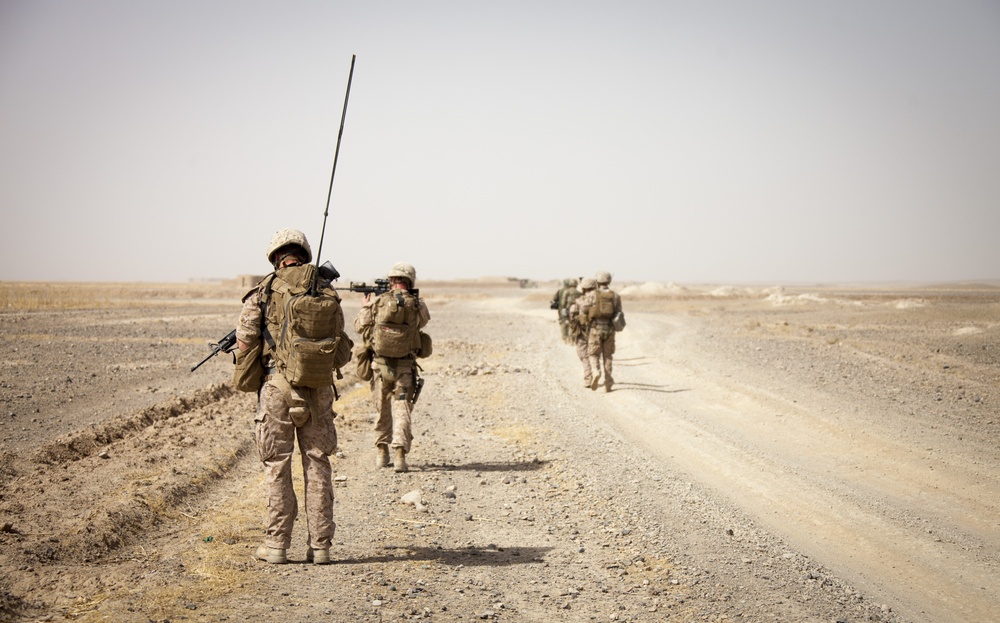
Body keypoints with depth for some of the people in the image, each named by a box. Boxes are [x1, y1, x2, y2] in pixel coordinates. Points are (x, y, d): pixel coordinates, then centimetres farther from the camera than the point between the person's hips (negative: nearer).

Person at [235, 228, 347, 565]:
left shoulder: (265, 291, -6)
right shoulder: (328, 293, 4)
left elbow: (245, 344, -6)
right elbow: (340, 347, 8)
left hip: (278, 386, -2)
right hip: (319, 388, 3)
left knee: (277, 466, 6)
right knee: (318, 464, 8)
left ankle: (277, 544, 8)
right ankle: (320, 545, 10)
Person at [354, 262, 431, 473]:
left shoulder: (378, 302, -5)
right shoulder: (418, 305, -5)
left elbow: (360, 326, 6)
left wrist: (365, 305, 22)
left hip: (381, 364, 1)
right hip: (405, 366, -1)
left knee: (382, 410, 17)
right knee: (402, 409, 0)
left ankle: (381, 453, 25)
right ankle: (399, 454, -14)